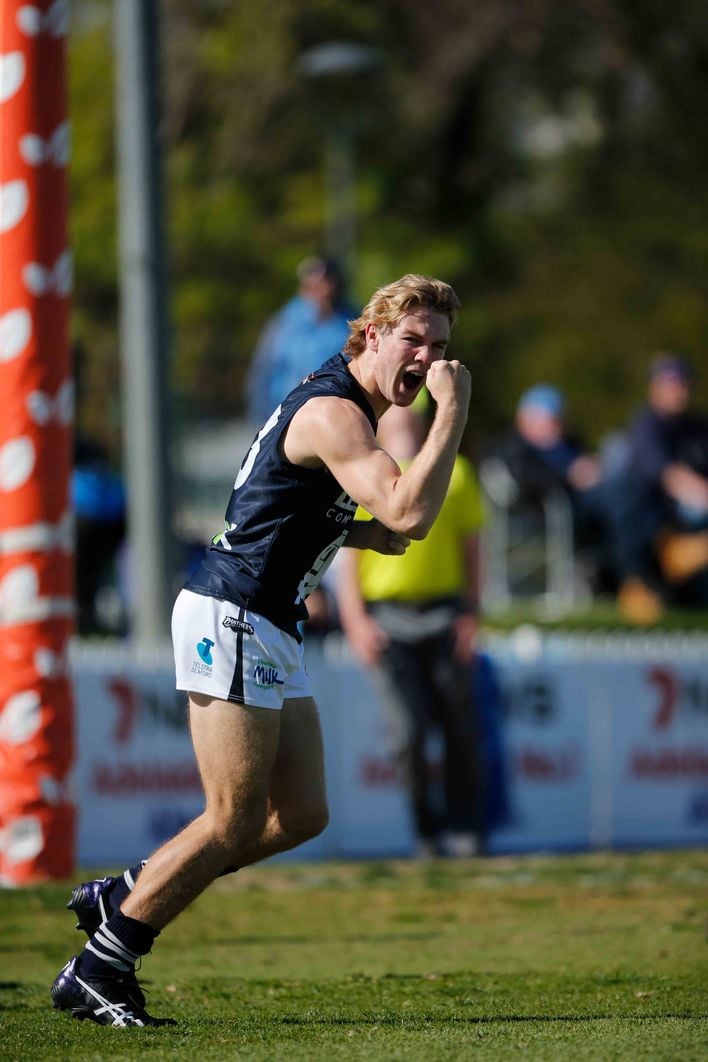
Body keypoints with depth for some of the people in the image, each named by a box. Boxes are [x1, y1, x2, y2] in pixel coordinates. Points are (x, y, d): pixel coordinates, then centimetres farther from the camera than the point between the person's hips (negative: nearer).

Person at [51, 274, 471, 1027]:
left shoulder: (344, 408, 16)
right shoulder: (333, 413, -18)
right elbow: (410, 514, -30)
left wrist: (365, 532, 9)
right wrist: (454, 410, -26)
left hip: (269, 632, 10)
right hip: (231, 618, -10)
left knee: (301, 814, 8)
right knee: (234, 823, -9)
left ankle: (121, 898, 17)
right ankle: (97, 971, 0)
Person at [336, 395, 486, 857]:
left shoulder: (453, 472, 12)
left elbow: (470, 547, 12)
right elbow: (348, 557, 5)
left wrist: (470, 614, 3)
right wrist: (356, 622, -4)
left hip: (444, 611, 1)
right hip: (388, 618, -1)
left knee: (460, 727, -1)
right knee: (411, 730, -6)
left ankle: (465, 828, 7)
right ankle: (427, 829, 4)